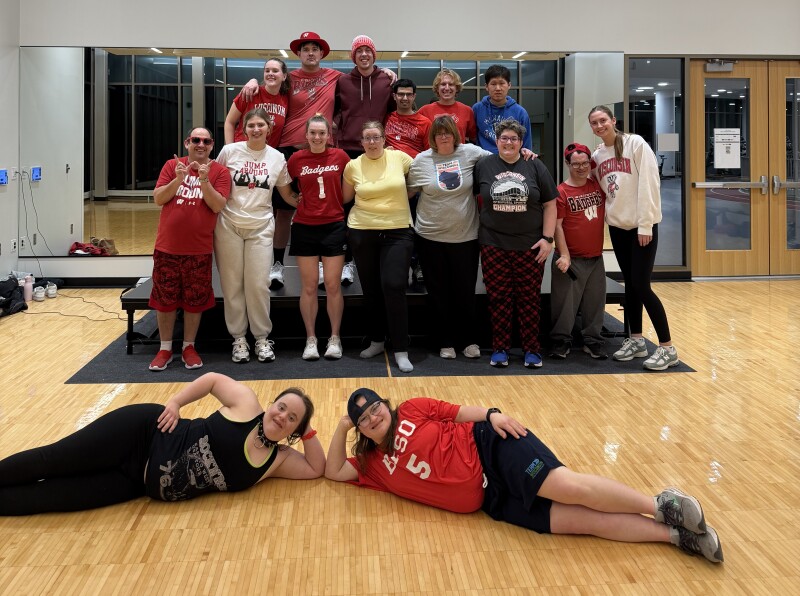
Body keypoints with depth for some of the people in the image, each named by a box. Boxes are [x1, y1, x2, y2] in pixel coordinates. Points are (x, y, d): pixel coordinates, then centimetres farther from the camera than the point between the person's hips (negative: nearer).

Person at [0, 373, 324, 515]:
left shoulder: (277, 460, 2)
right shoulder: (247, 404, -6)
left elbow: (318, 468, 1)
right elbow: (213, 379, 3)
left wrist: (308, 431, -10)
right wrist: (175, 402, -7)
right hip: (144, 432, -2)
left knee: (52, 496, -5)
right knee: (53, 461, -5)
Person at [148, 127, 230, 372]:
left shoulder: (219, 171, -1)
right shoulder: (172, 165, 4)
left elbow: (218, 206, -10)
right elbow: (158, 198, -2)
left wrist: (204, 180, -21)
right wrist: (179, 178, -15)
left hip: (199, 249, -1)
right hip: (167, 246, 2)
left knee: (195, 300, 7)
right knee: (164, 298, 8)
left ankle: (189, 347, 21)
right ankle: (165, 348, 21)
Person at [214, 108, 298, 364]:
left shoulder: (277, 158, 3)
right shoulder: (229, 151, -2)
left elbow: (287, 195, 11)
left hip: (260, 227, 1)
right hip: (229, 226, 0)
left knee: (259, 285, -2)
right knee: (232, 285, 3)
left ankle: (262, 338, 13)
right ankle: (238, 338, 15)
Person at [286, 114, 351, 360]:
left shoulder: (340, 156, 0)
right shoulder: (296, 159, 1)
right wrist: (297, 200, 1)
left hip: (334, 226, 0)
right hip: (305, 227, 0)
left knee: (333, 285, 1)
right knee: (309, 285, 3)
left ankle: (334, 339, 13)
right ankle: (311, 339, 13)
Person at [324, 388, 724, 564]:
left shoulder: (413, 409, 8)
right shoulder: (375, 465, 15)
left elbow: (461, 412, 9)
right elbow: (333, 471, 13)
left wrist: (492, 415, -10)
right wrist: (342, 426, 6)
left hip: (488, 446, -2)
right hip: (491, 500, 2)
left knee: (570, 488, -27)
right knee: (587, 521, -13)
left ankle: (661, 506, -15)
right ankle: (673, 533, -13)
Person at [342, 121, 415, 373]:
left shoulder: (399, 158, -2)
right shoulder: (353, 166, 1)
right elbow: (345, 198, 15)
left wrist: (400, 199, 5)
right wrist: (367, 205, 4)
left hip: (397, 232, -2)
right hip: (362, 233, 2)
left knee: (394, 287, -11)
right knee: (371, 290, 10)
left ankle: (401, 350, -4)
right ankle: (376, 341, 27)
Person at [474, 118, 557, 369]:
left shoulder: (535, 166, 3)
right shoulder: (483, 166, 4)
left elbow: (549, 205, 4)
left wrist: (547, 238, -3)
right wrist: (482, 230, 6)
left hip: (530, 245, 0)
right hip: (493, 245, 0)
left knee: (529, 298, 4)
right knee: (498, 298, 3)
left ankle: (532, 349, 13)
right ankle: (500, 348, 14)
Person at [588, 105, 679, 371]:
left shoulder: (636, 144, -8)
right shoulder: (597, 156, 9)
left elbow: (649, 184, -13)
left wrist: (645, 224, -17)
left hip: (642, 226, -6)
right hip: (617, 226, 6)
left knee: (641, 286, -9)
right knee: (630, 284, 11)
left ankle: (667, 348, -1)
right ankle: (636, 340, 22)